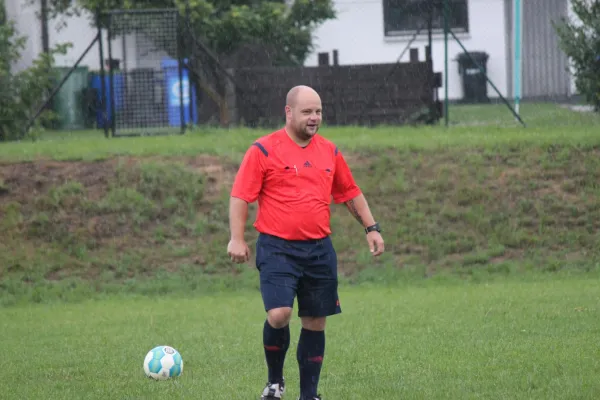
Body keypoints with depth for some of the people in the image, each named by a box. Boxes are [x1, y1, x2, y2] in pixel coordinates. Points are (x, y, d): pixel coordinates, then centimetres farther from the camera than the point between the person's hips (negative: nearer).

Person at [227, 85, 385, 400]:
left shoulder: (329, 151, 11)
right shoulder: (264, 150, -5)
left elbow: (351, 193, 22)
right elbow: (240, 196, -6)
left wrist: (371, 228, 16)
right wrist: (237, 239, -13)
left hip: (319, 250, 5)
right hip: (277, 248, -5)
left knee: (315, 323, 7)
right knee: (279, 314, -19)